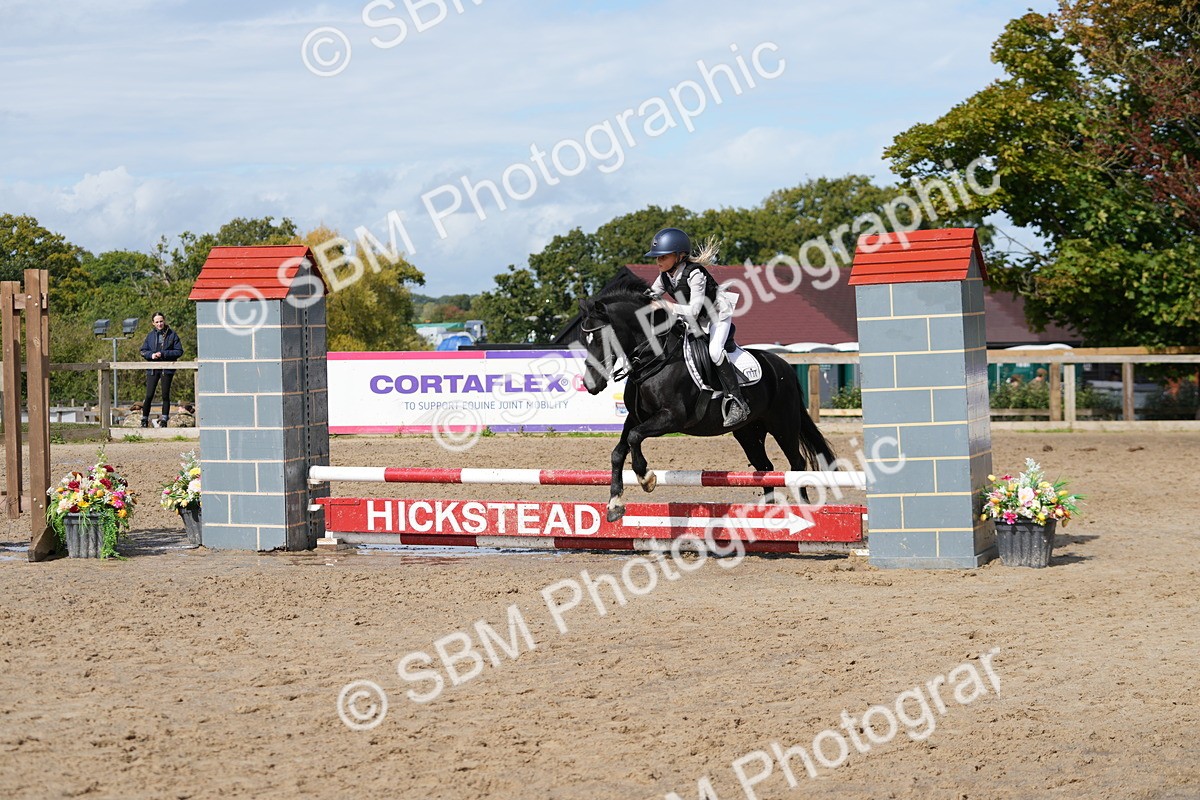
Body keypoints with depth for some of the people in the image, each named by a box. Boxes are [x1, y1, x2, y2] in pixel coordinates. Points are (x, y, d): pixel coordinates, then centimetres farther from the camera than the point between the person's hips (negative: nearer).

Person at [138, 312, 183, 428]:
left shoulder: (172, 335, 0)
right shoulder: (150, 335, 7)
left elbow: (179, 351, -4)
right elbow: (143, 351, 9)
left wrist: (163, 354, -14)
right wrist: (151, 355, -12)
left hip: (167, 370, -1)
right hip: (152, 369, 1)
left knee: (165, 395, 4)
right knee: (149, 396, -2)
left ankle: (164, 420, 12)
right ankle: (144, 420, 8)